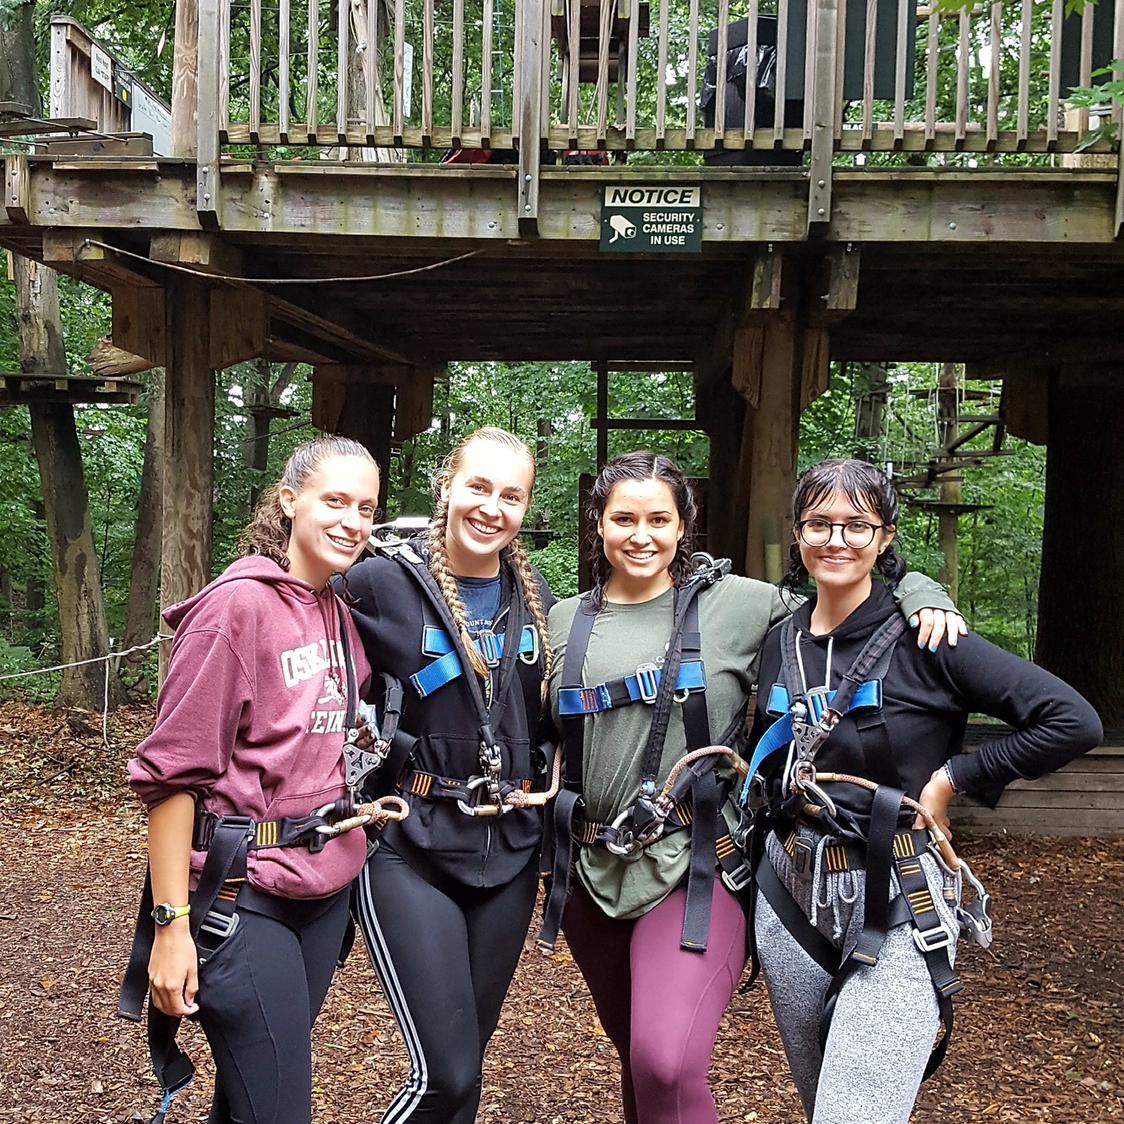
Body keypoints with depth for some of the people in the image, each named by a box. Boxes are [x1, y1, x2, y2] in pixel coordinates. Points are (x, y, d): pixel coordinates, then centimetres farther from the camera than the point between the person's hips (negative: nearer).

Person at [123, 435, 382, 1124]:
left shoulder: (343, 614, 8)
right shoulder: (237, 603, -13)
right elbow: (173, 770, -15)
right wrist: (172, 923, -16)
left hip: (327, 885, 7)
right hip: (242, 893, -7)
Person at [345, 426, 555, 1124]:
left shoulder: (534, 595, 6)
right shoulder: (383, 582, -10)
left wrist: (537, 793, 11)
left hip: (509, 852, 5)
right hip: (412, 850, -5)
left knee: (463, 1058, 15)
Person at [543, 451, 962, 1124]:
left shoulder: (735, 603, -3)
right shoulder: (564, 623, 6)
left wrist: (926, 599, -12)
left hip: (693, 864, -4)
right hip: (592, 867, 4)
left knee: (667, 1065, -21)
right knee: (635, 1053, 20)